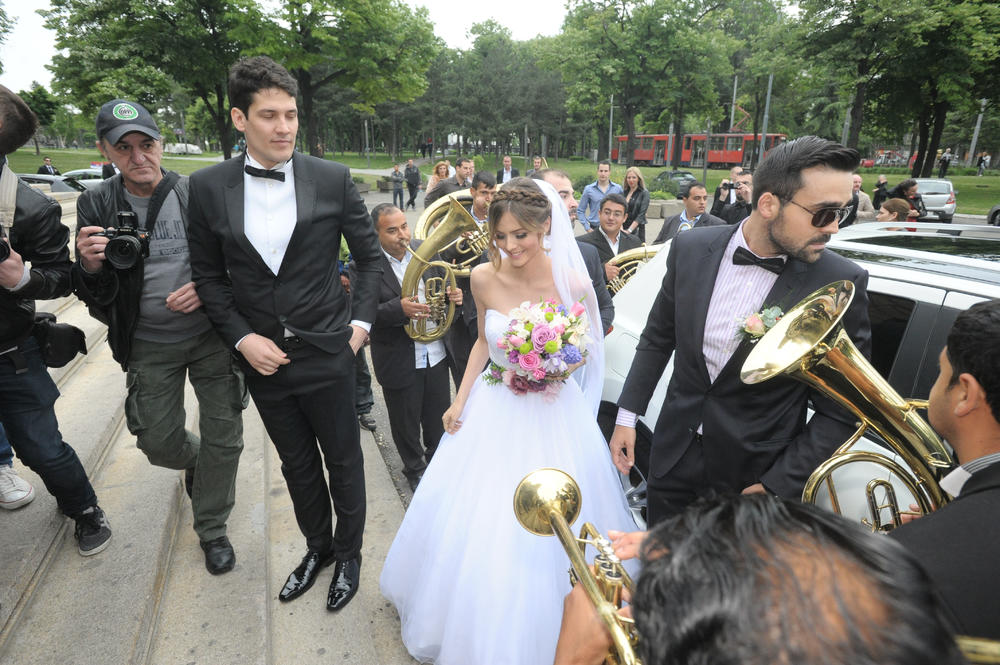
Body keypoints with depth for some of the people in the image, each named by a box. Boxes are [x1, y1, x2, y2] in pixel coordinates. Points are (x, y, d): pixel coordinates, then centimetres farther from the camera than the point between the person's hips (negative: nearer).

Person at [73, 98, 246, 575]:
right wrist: (90, 267, -23)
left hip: (212, 334, -1)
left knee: (223, 437, 3)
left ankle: (211, 527, 26)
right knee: (158, 441, 9)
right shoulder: (96, 205, -1)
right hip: (149, 345, 2)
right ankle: (196, 461, 47)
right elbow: (97, 297, 0)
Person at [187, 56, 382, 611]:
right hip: (262, 355, 2)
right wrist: (241, 338, -7)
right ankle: (317, 546, 44)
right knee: (296, 464, 19)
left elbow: (370, 255, 1)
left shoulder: (333, 179, -7)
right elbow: (208, 273, 4)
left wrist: (360, 321, -4)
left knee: (343, 461, 13)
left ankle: (348, 554, 38)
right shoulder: (208, 186, -2)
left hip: (327, 352, -2)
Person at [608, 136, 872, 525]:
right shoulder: (691, 248, -9)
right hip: (674, 454, 3)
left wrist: (776, 486, -13)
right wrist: (627, 416, 4)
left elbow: (840, 412, -10)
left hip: (754, 475, -2)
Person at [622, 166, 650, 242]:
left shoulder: (644, 193, -1)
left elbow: (641, 215, -9)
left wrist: (629, 230, -17)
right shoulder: (623, 192, 10)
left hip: (636, 229, -3)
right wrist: (620, 227, -14)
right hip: (623, 229, 3)